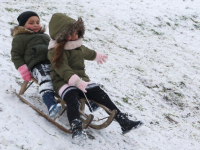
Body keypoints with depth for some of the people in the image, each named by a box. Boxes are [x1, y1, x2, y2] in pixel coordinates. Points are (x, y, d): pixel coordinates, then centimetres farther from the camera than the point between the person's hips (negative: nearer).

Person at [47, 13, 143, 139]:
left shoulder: (78, 47, 15)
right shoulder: (55, 52, -13)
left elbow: (86, 52, 39)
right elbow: (64, 70, -26)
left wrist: (97, 56, 58)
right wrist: (76, 81, -40)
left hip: (82, 79, 6)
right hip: (64, 82, -6)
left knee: (101, 94, -13)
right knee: (72, 99, -37)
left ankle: (124, 121, -18)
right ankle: (76, 128, -55)